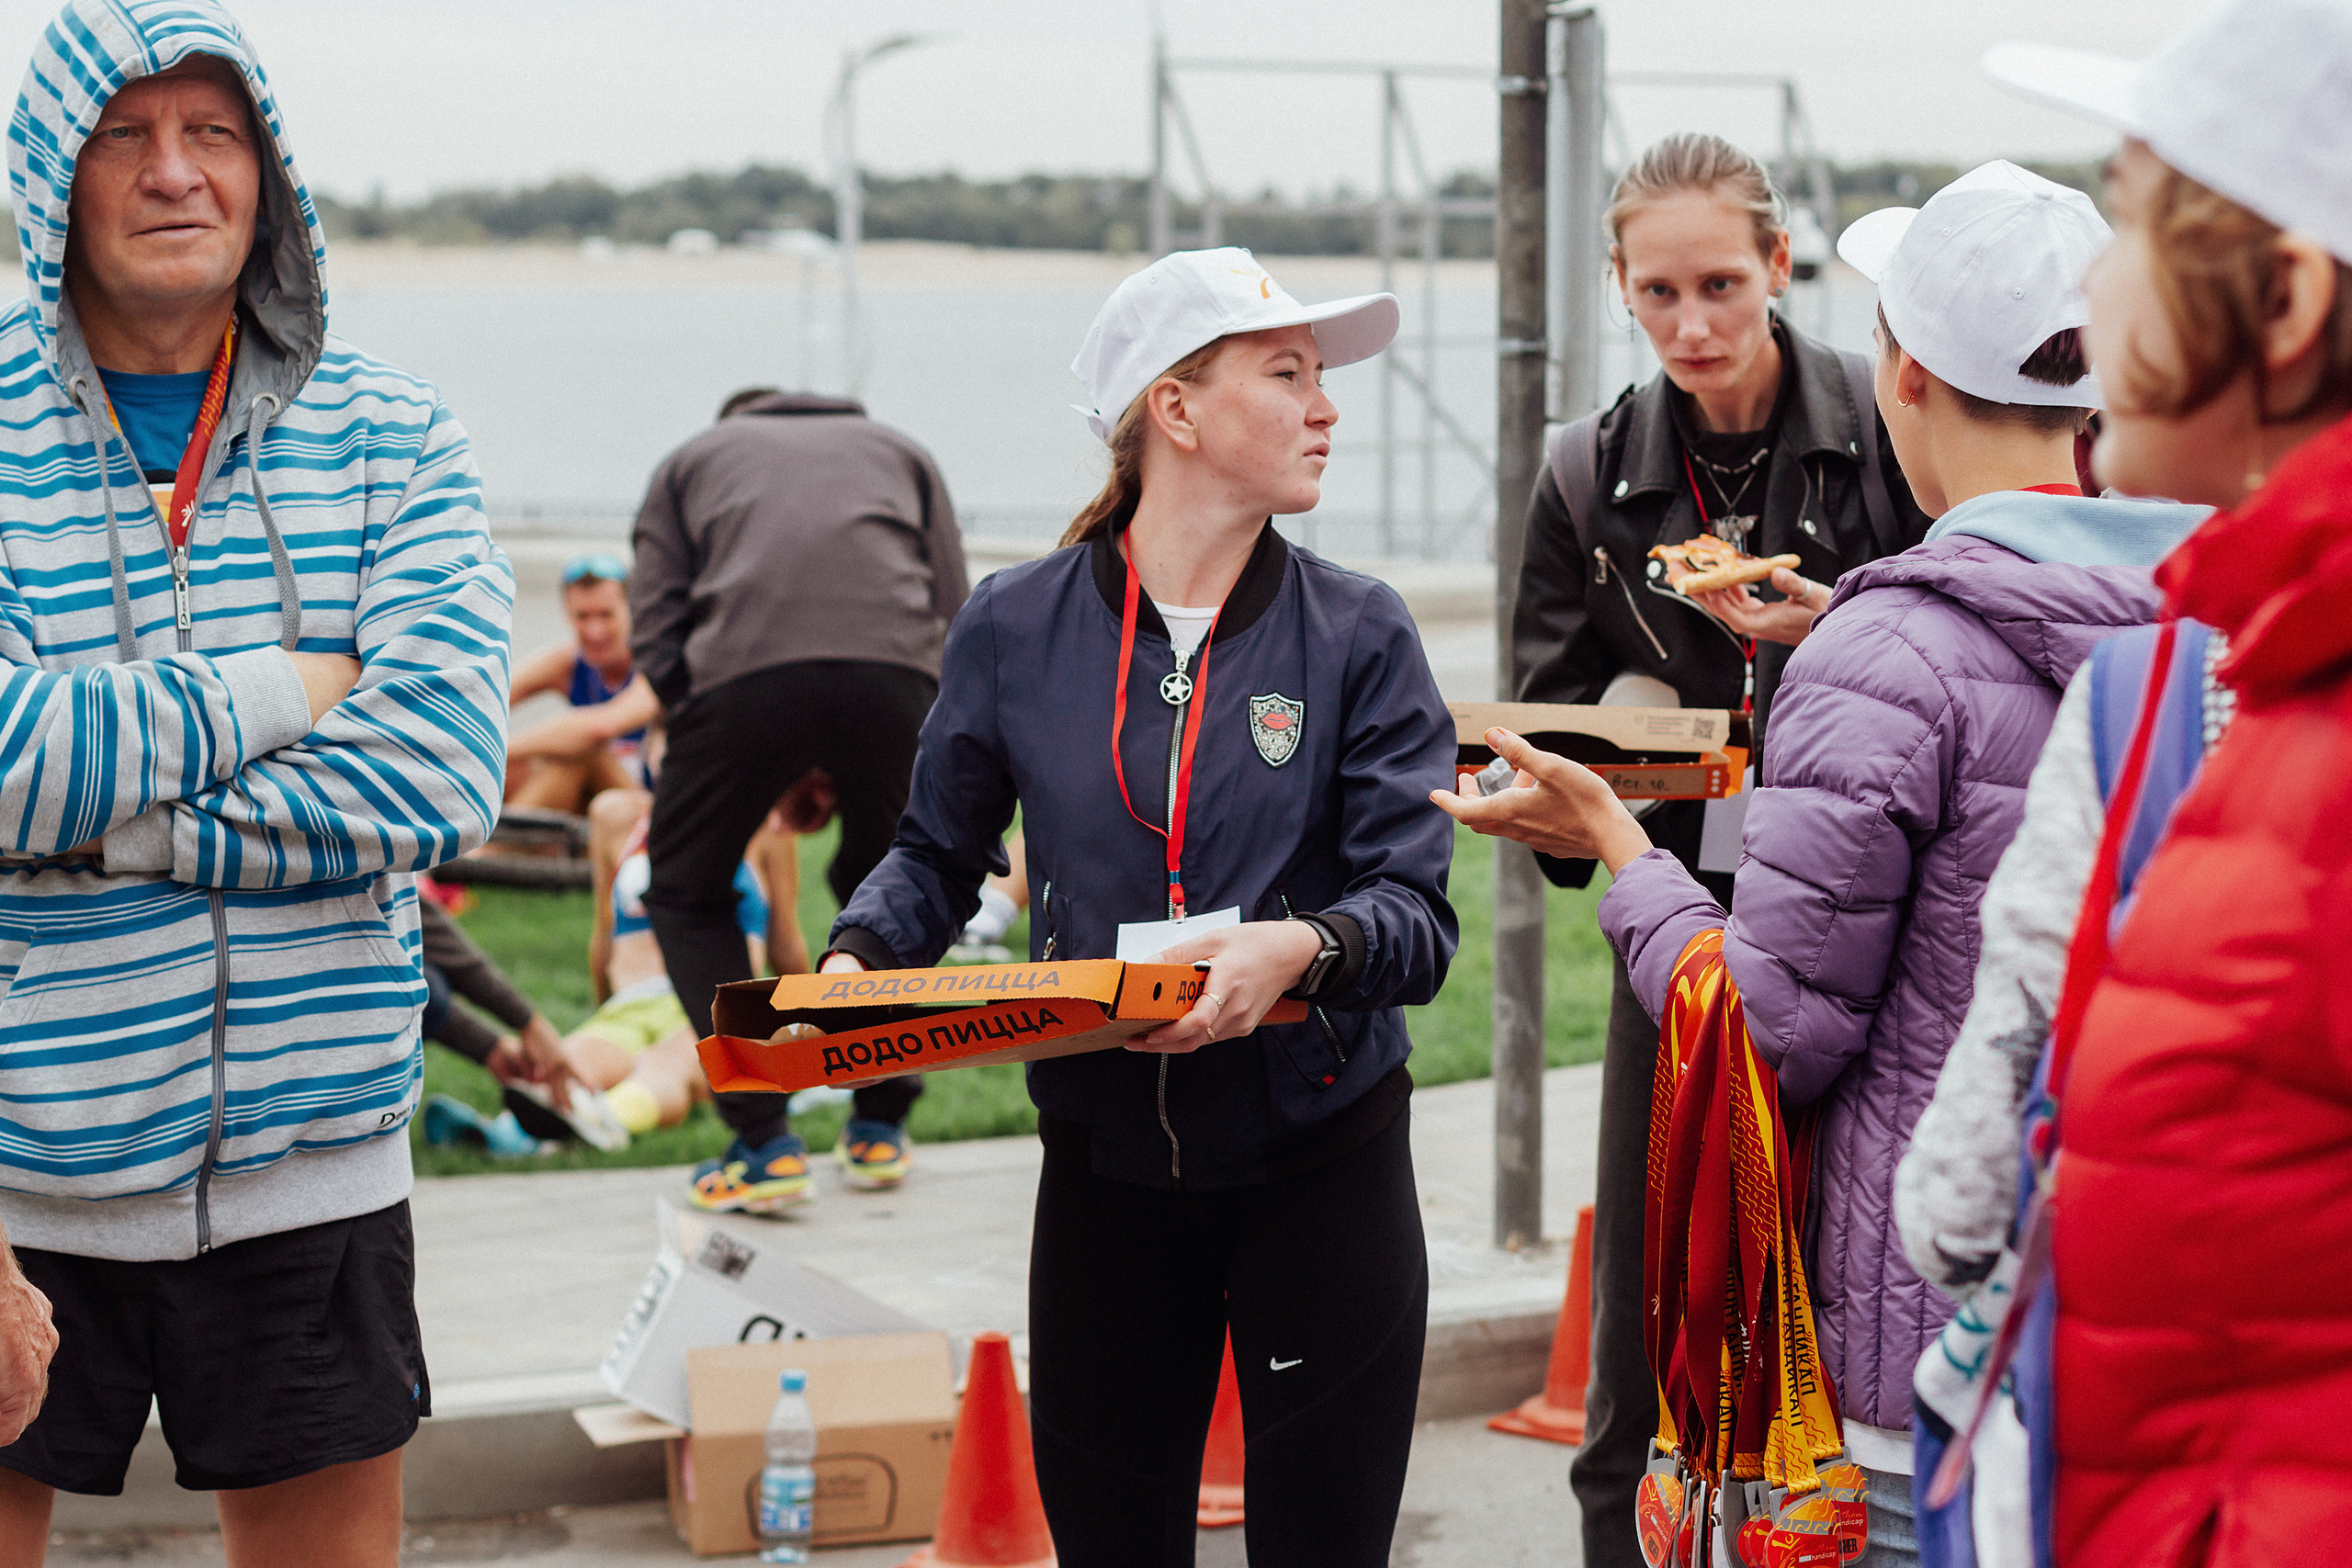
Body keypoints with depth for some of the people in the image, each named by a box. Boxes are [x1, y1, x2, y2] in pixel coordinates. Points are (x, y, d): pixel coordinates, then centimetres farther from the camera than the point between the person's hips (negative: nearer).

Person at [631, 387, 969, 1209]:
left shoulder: (689, 460, 31)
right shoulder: (900, 452, 35)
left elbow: (655, 632, 17)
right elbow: (953, 608, 24)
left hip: (743, 674, -2)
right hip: (895, 671, 2)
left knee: (686, 896, 18)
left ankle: (764, 1142, 6)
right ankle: (880, 1128, 27)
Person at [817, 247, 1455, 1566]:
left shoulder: (1357, 636, -2)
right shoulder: (1017, 628, 1)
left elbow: (1417, 917, -8)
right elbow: (940, 854, 12)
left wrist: (1303, 946, -29)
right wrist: (862, 957, -8)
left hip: (1321, 1161, -1)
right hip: (1106, 1165, 1)